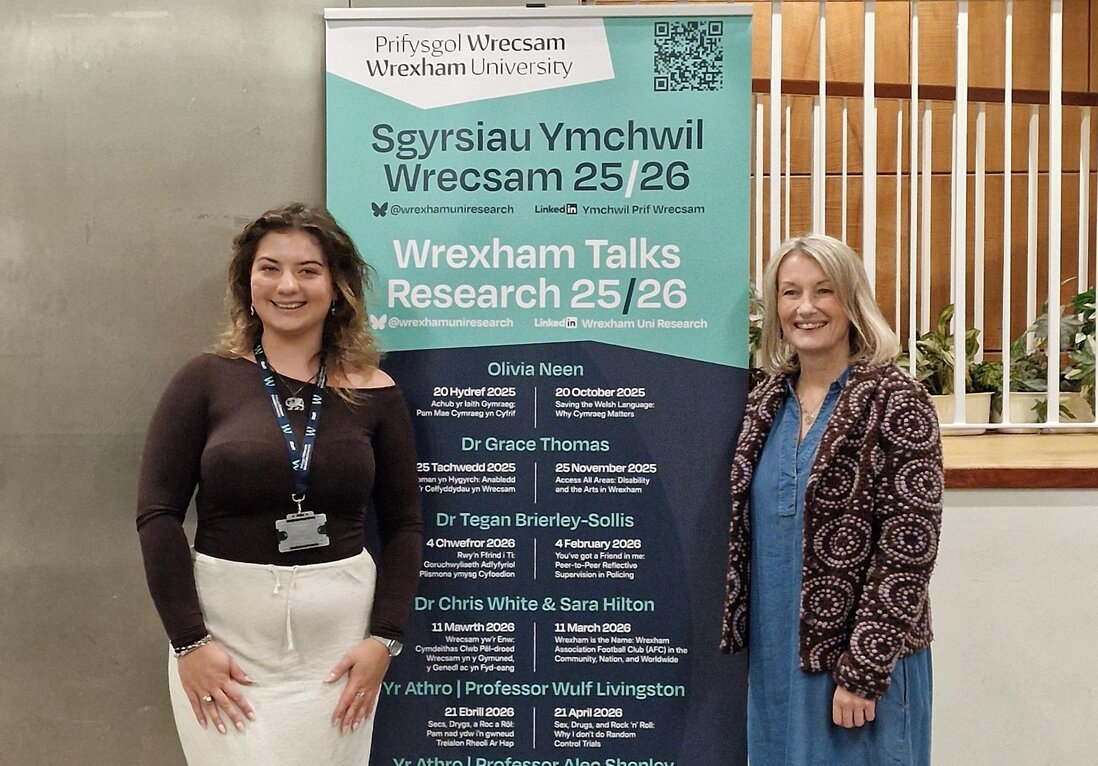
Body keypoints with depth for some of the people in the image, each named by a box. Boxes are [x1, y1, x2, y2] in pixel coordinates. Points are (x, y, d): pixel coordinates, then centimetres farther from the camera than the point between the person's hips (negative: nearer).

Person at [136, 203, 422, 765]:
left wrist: (384, 637, -3)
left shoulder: (374, 394, 0)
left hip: (340, 633, 1)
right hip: (225, 630, -1)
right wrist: (188, 640, -8)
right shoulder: (206, 380, -3)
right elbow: (158, 514, -4)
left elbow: (403, 525, 4)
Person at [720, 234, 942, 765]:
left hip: (864, 662, -5)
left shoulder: (894, 401, -12)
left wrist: (862, 672, -16)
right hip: (772, 656, 5)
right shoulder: (766, 401, 5)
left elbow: (908, 548, -15)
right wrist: (742, 641, 7)